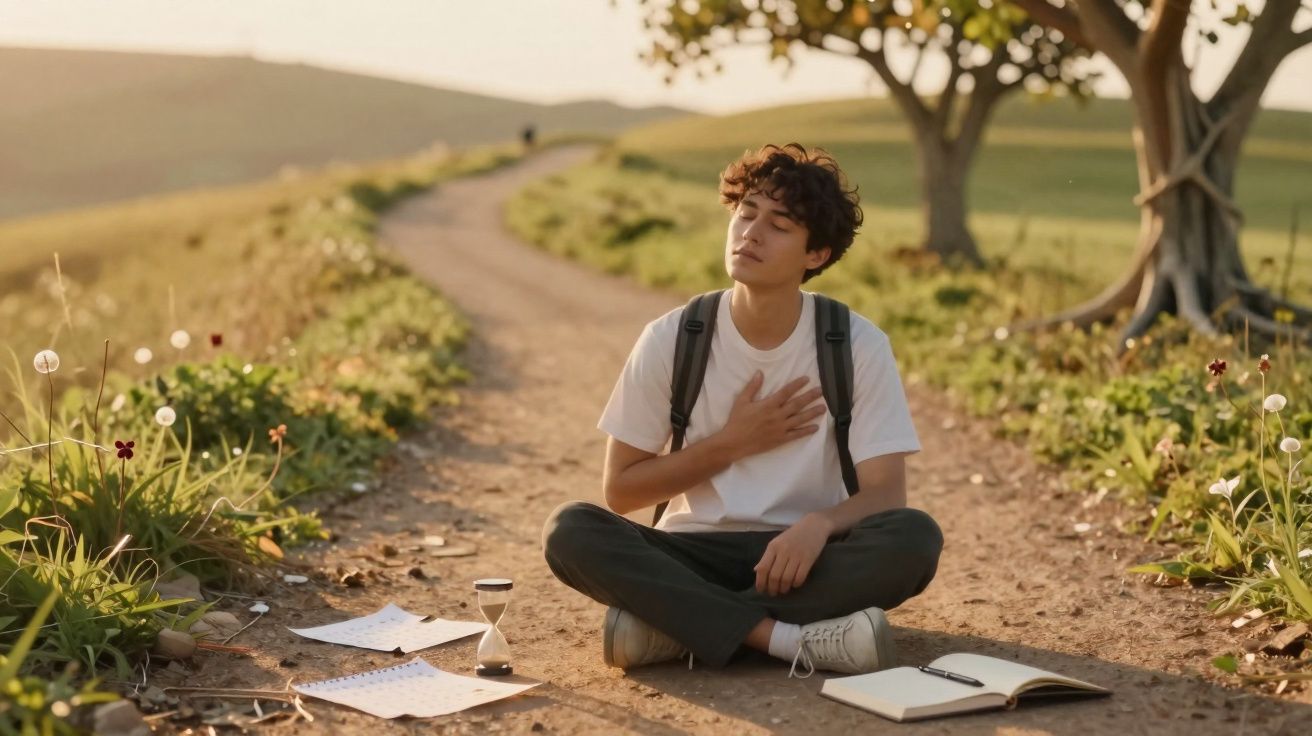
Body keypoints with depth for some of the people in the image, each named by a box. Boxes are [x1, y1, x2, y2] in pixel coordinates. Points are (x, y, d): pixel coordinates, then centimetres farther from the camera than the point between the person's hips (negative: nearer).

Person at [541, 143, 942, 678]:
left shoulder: (858, 346, -5)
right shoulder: (671, 341, -3)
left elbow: (885, 493, -9)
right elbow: (620, 491, 0)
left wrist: (820, 523, -31)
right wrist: (731, 443, -11)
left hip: (803, 557, 0)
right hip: (695, 555, 0)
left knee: (914, 538, -30)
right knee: (570, 531, -27)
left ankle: (674, 624, -27)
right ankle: (790, 638, -33)